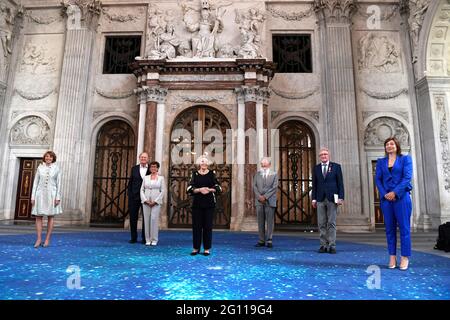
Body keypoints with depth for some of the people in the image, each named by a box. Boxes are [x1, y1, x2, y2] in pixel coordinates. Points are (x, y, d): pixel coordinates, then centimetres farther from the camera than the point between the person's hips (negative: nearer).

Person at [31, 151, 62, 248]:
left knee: (50, 217, 2)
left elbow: (58, 184, -1)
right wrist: (33, 196, -1)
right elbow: (36, 182, 6)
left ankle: (47, 239, 9)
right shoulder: (40, 168, 6)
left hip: (51, 194, -2)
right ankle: (39, 239, 7)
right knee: (38, 217, -1)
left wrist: (58, 197, -8)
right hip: (40, 194, 2)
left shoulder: (56, 169, 1)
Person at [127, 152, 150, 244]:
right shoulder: (134, 168, 9)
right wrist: (129, 194, 0)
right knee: (133, 217, 7)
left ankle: (145, 238, 14)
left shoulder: (151, 169, 1)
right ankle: (133, 237, 18)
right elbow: (130, 182, 8)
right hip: (134, 196, 2)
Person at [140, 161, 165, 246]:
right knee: (146, 220, 1)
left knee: (154, 219, -9)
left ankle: (154, 240, 0)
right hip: (146, 202, 2)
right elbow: (142, 190, 8)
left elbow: (162, 191, 1)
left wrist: (155, 201, -7)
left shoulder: (161, 178, 6)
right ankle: (148, 239, 9)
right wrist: (145, 200, -5)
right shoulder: (146, 178, 12)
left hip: (156, 202, -2)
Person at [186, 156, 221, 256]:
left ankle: (207, 248, 12)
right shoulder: (195, 174, 6)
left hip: (209, 203, 0)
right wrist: (199, 190, -18)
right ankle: (196, 248, 14)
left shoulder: (212, 174, 5)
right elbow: (189, 188, -3)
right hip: (197, 203, 1)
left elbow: (218, 188, 0)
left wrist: (209, 190, -17)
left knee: (208, 226, 2)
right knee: (196, 225, 3)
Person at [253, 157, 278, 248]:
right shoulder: (257, 174, 15)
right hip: (259, 201, 2)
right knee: (260, 222, 3)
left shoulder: (274, 174, 7)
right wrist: (259, 196, -8)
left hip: (270, 201, -2)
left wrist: (265, 196, -11)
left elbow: (274, 187, -3)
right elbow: (254, 187, 7)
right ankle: (261, 241, 9)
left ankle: (269, 241, 4)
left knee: (270, 221, -2)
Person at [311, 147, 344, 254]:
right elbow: (314, 184, 11)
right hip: (320, 199, 2)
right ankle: (323, 245, 9)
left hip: (332, 198, -2)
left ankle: (332, 245, 4)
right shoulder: (316, 168, 11)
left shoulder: (336, 166, 5)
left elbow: (340, 183, 2)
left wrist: (341, 197, -6)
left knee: (331, 223, -1)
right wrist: (314, 198, 5)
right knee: (321, 224, 3)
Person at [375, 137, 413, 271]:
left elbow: (407, 177, -5)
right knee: (389, 228, 5)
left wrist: (395, 192, -14)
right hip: (386, 198, 3)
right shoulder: (381, 161, 14)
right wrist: (384, 194, -8)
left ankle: (405, 257, 7)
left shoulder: (405, 159, 5)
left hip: (401, 197, -3)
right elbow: (377, 179, 6)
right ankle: (392, 256, 11)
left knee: (404, 227, 0)